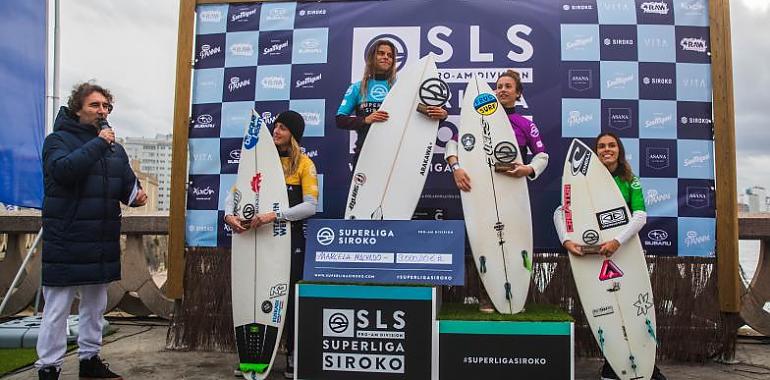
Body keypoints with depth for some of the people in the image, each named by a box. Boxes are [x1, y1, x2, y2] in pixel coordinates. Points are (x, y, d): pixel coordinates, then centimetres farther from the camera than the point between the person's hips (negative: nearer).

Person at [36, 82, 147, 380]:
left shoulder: (115, 148, 14)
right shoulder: (59, 139, -4)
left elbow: (127, 183, 14)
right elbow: (63, 169, -25)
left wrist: (136, 195, -9)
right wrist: (97, 143, -21)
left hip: (103, 242, 6)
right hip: (66, 241, -6)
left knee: (95, 305, 16)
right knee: (57, 308, 1)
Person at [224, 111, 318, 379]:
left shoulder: (304, 164, -4)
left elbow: (311, 206, -15)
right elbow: (235, 192, 5)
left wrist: (275, 215, -25)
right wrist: (229, 214, -15)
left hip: (291, 238, -3)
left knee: (289, 295, 2)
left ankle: (292, 356, 16)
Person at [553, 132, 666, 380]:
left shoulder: (630, 181, 2)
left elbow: (640, 216, -12)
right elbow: (560, 212, -7)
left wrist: (618, 241, -27)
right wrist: (566, 241, -24)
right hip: (594, 252, -1)